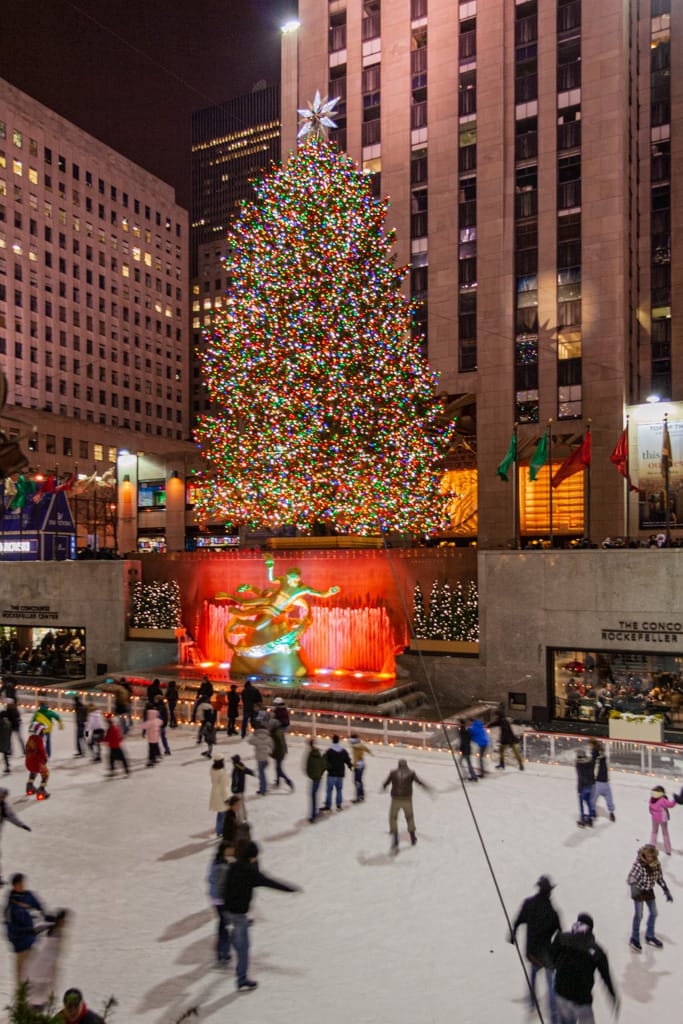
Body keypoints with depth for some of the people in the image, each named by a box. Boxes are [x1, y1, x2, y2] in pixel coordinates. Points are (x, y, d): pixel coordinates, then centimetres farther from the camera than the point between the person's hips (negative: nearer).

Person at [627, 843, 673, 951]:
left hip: (649, 890, 6)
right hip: (638, 891, -6)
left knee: (653, 913, 17)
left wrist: (666, 891, -1)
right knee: (638, 915, 2)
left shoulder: (656, 864, -12)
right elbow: (631, 878, -31)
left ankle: (650, 936, 40)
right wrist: (634, 888, -50)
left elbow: (660, 878, 1)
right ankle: (634, 939, 22)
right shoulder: (638, 864, -29)